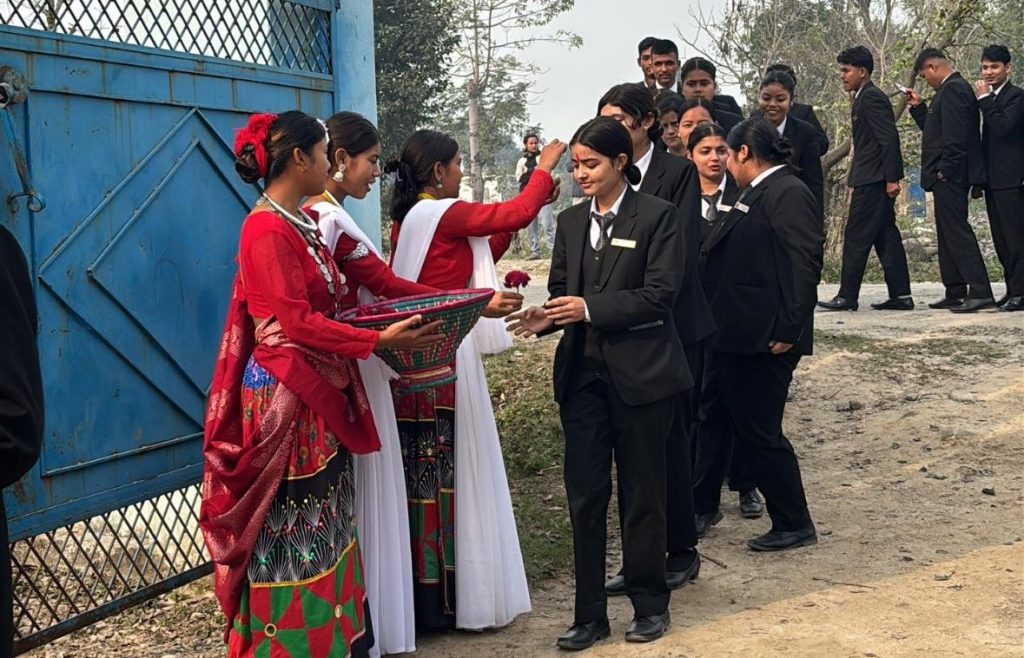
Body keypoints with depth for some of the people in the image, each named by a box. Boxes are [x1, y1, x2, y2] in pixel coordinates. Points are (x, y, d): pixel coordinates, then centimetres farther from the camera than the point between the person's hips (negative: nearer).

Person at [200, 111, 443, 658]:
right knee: (294, 531, -1)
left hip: (321, 392, 9)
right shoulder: (267, 229, -15)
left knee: (325, 526, 13)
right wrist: (379, 340, -20)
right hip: (287, 396, -9)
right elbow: (296, 322, -19)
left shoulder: (302, 224, 13)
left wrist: (387, 322, 8)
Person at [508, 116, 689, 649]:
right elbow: (561, 290, 12)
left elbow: (660, 295, -14)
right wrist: (545, 318, -10)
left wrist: (589, 307, -20)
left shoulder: (657, 216, -6)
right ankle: (589, 614, 13)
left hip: (640, 373, -4)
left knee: (642, 493, 8)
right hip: (582, 372, 4)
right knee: (584, 494, 4)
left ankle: (650, 605, 25)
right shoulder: (571, 222, 11)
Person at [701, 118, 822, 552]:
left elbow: (805, 263, -21)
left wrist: (789, 330, -21)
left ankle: (794, 524, 11)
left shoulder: (788, 193, -14)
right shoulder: (758, 193, 15)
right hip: (734, 335, 10)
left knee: (759, 431, -2)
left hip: (764, 338, -10)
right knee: (740, 424, 18)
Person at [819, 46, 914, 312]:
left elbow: (889, 138, -19)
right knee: (885, 237, 9)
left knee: (856, 237, -7)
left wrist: (892, 178, -21)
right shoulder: (865, 98, 19)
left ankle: (847, 297, -4)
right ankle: (901, 295, 11)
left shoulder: (872, 98, -12)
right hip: (873, 180, 10)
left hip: (872, 181, -10)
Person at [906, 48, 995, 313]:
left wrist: (944, 170, -20)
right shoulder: (954, 88, 20)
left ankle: (980, 292, -15)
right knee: (948, 235, 14)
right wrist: (919, 107, 18)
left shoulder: (953, 89, -13)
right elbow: (937, 129, 25)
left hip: (949, 176, -11)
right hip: (950, 176, 11)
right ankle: (955, 293, 18)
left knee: (958, 233, -13)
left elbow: (955, 135, -22)